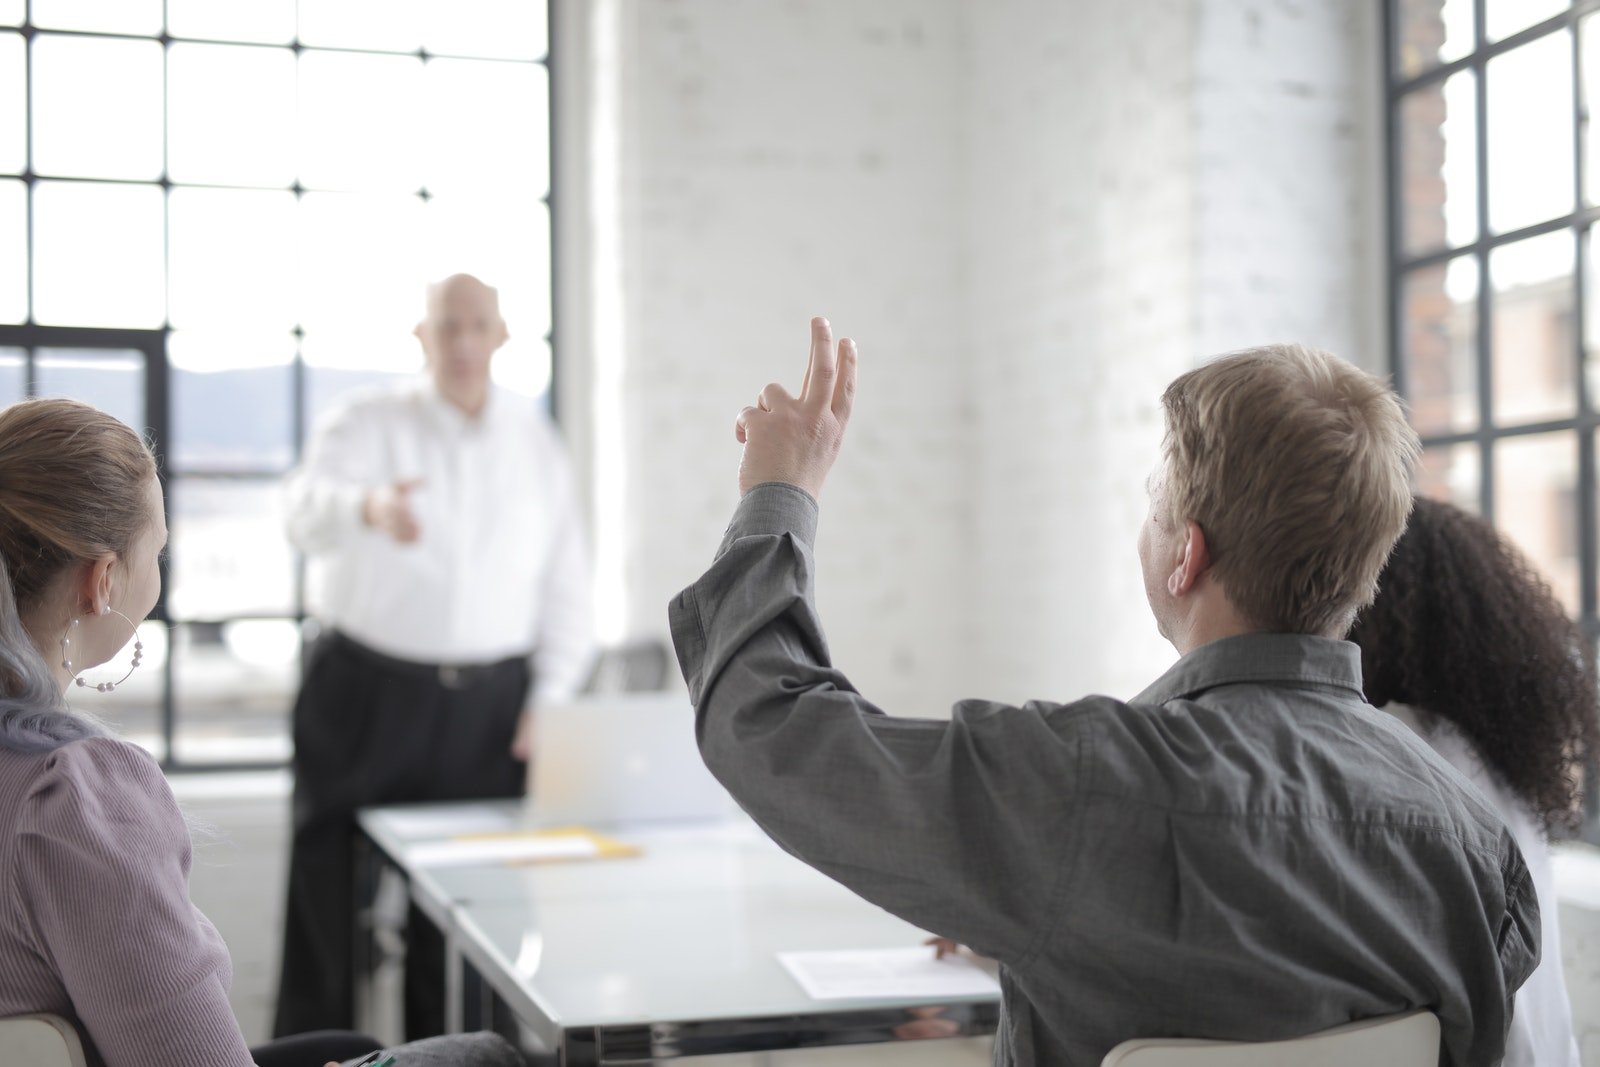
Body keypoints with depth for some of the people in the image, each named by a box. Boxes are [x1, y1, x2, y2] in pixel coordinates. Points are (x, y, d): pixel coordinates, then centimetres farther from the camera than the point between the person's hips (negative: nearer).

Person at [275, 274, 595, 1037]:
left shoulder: (536, 441, 9)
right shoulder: (368, 425, -2)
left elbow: (566, 580, 12)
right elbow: (308, 513, -23)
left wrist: (551, 698, 2)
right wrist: (369, 507, -46)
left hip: (490, 707, 2)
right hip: (366, 694, -2)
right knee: (327, 889, 1)